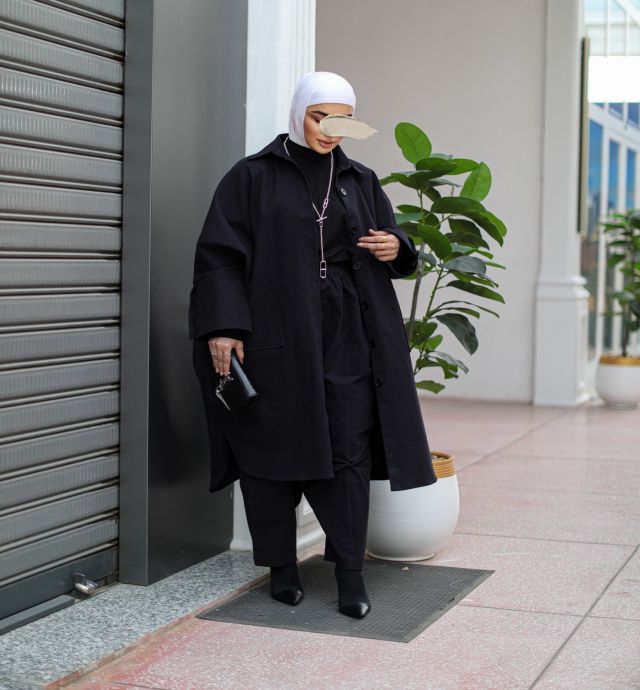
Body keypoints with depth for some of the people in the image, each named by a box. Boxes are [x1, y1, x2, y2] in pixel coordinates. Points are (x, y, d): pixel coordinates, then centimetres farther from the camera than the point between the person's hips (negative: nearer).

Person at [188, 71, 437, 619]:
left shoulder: (361, 182, 14)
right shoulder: (253, 177, 2)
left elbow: (393, 253, 19)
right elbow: (219, 255, -3)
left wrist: (395, 248, -6)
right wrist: (222, 327, -14)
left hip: (345, 337, 3)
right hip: (275, 335, -3)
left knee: (348, 450, -3)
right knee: (276, 449, 3)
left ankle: (350, 572, 2)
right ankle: (282, 567, 15)